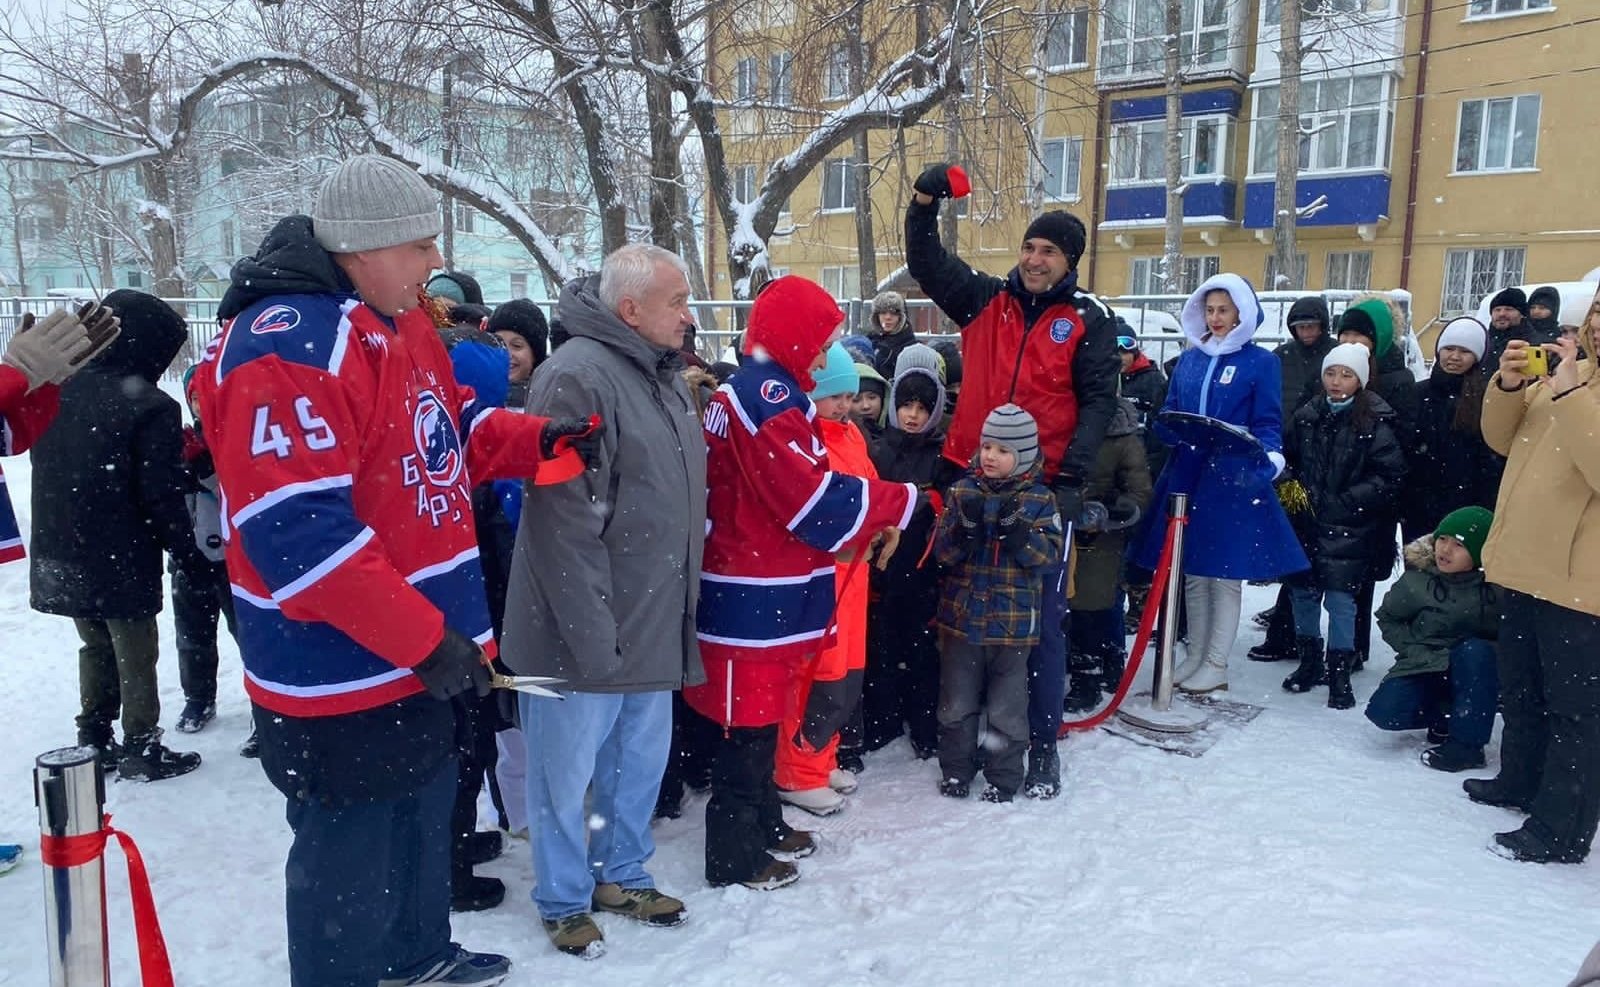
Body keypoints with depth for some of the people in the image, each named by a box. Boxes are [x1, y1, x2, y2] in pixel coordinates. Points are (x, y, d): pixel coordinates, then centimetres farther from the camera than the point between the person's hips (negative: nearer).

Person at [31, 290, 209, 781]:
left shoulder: (56, 391, 3)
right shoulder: (150, 407, -20)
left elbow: (48, 470, 15)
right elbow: (161, 495, -18)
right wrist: (187, 551, -6)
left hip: (62, 555, 7)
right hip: (122, 561, -7)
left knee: (96, 649, 21)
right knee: (135, 658, 7)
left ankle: (92, 740, 28)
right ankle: (141, 750, 16)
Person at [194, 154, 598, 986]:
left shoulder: (402, 322, 8)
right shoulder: (288, 348, -24)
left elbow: (452, 426, 21)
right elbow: (295, 531, -30)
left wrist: (538, 440, 0)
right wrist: (424, 637, -27)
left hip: (414, 649, 10)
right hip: (339, 670, -10)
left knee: (423, 817, 27)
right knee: (350, 862, 6)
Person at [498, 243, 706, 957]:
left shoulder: (664, 375, 11)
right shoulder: (577, 375, -19)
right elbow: (562, 518, -23)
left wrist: (680, 605, 18)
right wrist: (590, 629, -22)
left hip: (653, 625, 9)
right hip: (587, 633, -8)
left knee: (641, 761, 20)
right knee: (567, 774, 9)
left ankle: (621, 875, 39)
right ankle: (565, 901, 27)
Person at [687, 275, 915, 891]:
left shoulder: (744, 391, 14)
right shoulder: (769, 395, -18)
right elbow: (816, 498, -21)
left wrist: (865, 528, 7)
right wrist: (901, 501, -10)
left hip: (755, 591, 10)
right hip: (756, 600, -10)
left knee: (759, 714, 21)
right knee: (750, 722, 1)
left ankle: (764, 823, 36)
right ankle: (734, 859, 14)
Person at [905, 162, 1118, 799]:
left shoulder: (1088, 322, 3)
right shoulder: (985, 300, 10)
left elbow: (1098, 401, -3)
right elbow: (925, 263, 15)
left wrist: (1073, 473, -15)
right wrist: (924, 202, 0)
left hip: (1044, 487, -2)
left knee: (1043, 621, 2)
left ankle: (1042, 744, 13)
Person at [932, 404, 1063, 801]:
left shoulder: (1039, 499, -3)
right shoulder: (963, 491, 1)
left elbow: (1050, 553, -11)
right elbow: (943, 549, -3)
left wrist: (1017, 530, -25)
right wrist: (966, 526, -22)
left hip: (1013, 620, -2)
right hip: (962, 615, 2)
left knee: (1007, 705, 8)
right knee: (957, 701, 12)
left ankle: (1003, 778, 22)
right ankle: (955, 770, 27)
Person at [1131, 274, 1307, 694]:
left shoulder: (1262, 362, 0)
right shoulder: (1189, 360, 14)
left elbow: (1268, 424, -5)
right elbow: (1168, 416, 14)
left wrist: (1264, 460, -24)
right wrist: (1170, 428, -9)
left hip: (1234, 482, -5)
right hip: (1186, 478, 5)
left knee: (1225, 573, 1)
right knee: (1191, 572, 10)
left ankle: (1216, 666, 11)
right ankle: (1195, 657, 23)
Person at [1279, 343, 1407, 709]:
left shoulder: (1375, 423, -7)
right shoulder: (1307, 417, 6)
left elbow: (1390, 475, -9)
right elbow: (1288, 459, 18)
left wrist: (1348, 501, -15)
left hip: (1348, 528, -5)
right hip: (1307, 522, 5)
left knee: (1339, 598, -4)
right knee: (1302, 591, 11)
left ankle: (1339, 674, 8)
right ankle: (1310, 662, 28)